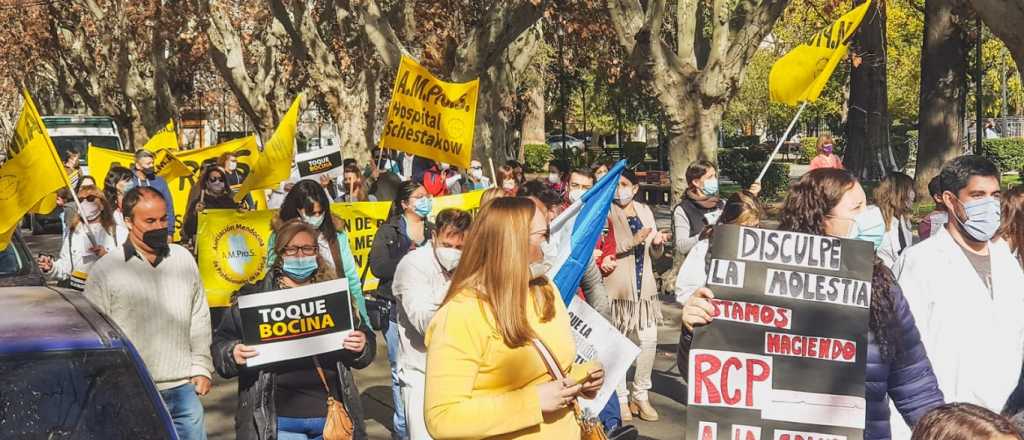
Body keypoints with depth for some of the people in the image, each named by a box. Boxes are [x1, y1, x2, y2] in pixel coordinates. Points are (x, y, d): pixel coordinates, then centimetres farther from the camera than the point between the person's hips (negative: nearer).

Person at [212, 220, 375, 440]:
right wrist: (233, 354, -17)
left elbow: (366, 343, 15)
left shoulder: (334, 294, 9)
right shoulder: (253, 297, 2)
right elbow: (220, 343, 4)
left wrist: (362, 346, -7)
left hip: (332, 415, 2)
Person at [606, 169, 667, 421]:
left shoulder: (645, 211, 12)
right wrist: (633, 241, -24)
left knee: (649, 341, 5)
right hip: (618, 288, -5)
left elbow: (655, 254, 17)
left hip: (644, 286, 5)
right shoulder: (607, 213, -5)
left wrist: (658, 243, -5)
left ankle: (641, 395, 19)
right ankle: (620, 398, 12)